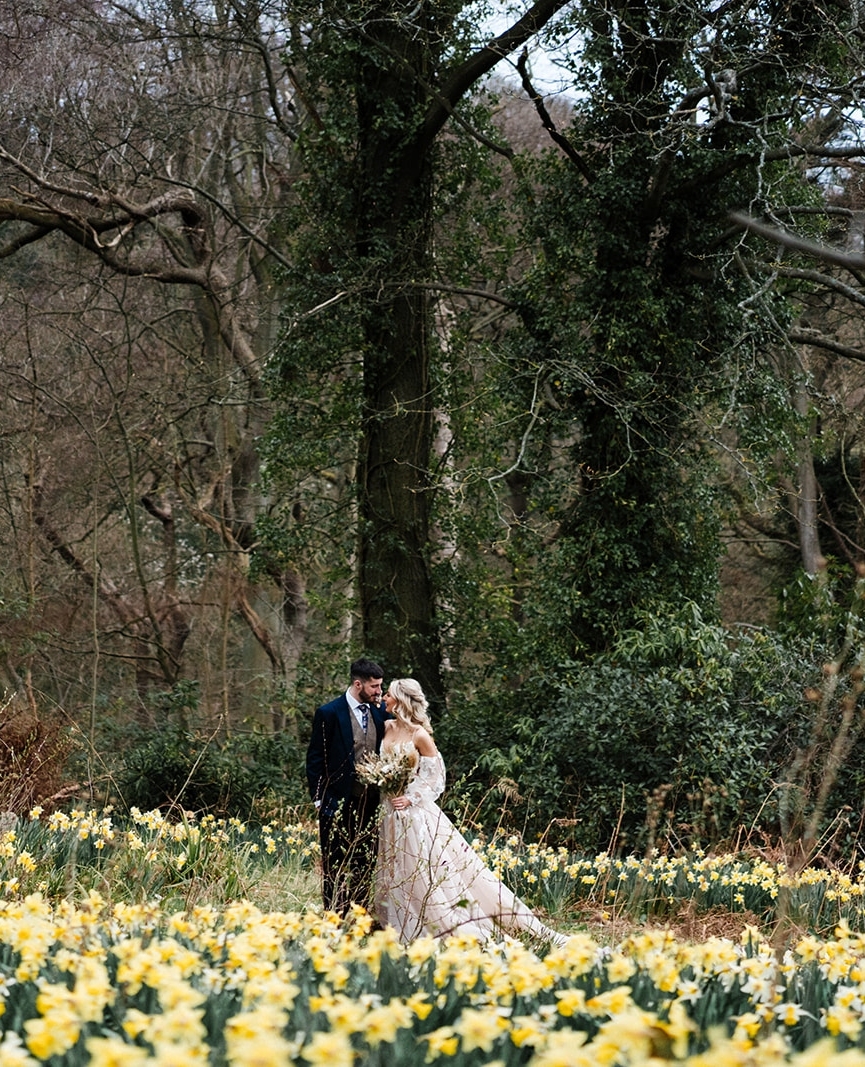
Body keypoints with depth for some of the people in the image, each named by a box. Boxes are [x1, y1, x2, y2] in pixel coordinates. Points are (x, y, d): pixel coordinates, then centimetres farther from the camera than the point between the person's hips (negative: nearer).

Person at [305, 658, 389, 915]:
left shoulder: (378, 713, 7)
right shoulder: (329, 713, -7)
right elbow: (314, 759, -5)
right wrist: (320, 800, -9)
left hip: (370, 804, 5)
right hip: (338, 804, -5)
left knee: (365, 866, 7)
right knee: (336, 867, 2)